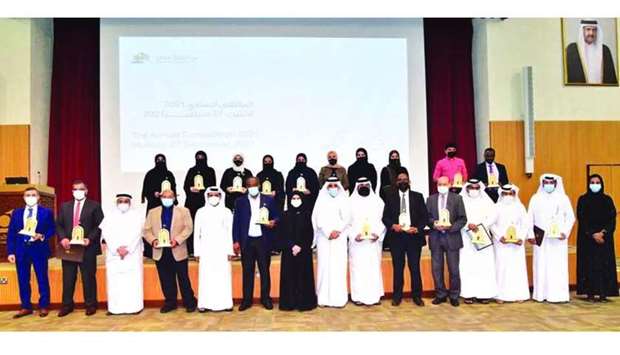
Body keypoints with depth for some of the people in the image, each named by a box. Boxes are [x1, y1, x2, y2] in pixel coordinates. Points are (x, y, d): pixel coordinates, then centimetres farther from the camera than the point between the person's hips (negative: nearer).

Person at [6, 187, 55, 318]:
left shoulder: (46, 212, 2)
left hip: (39, 249, -3)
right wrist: (10, 251, 0)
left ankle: (44, 306, 13)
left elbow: (52, 229, 2)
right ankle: (26, 307, 19)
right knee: (23, 280, 8)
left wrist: (42, 236, -18)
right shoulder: (16, 212, 10)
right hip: (21, 250, 3)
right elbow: (11, 233, 7)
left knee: (42, 279, 3)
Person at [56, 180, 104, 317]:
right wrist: (62, 238, -7)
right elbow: (58, 225, 11)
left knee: (88, 277, 3)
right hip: (69, 246, 3)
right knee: (68, 278, 9)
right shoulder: (65, 206, 14)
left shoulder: (94, 206, 2)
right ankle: (67, 305, 20)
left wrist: (90, 239, -16)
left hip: (87, 247, -3)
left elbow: (100, 226, -3)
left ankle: (90, 305, 13)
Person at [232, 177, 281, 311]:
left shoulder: (269, 200, 6)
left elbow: (277, 216, 9)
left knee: (264, 270, 6)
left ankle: (266, 298, 16)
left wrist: (273, 222, -15)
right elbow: (236, 222, 4)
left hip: (263, 240, 0)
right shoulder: (240, 201, 6)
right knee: (247, 271, 6)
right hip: (247, 241, 0)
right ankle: (247, 300, 14)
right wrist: (236, 241, -2)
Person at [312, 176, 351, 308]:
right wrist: (329, 232, -10)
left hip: (340, 238, 0)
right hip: (324, 238, 0)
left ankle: (338, 298, 1)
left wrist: (337, 231, -11)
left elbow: (347, 218, 1)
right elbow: (319, 219, 0)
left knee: (339, 266, -3)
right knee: (324, 265, -3)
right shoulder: (321, 200, 7)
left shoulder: (343, 200, 8)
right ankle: (324, 298, 1)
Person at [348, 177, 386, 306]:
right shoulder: (351, 201, 4)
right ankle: (358, 296, 5)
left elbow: (383, 220, 5)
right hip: (357, 242, -1)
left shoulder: (378, 201, 8)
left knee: (374, 267, 4)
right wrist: (354, 235, -13)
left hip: (373, 241, 2)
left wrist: (378, 234, -10)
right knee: (357, 268, -1)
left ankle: (375, 295, 11)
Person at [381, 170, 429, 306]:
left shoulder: (418, 196, 8)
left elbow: (425, 216, 4)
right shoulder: (390, 196, 9)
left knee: (415, 267, 3)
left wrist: (417, 228, -12)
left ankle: (417, 295, 14)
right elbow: (385, 217, 6)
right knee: (398, 268, 5)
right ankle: (397, 296, 15)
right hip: (397, 237, 0)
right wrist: (392, 225, -13)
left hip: (414, 236, 0)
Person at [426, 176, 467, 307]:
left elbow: (463, 219, -1)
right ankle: (440, 294, 20)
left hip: (451, 237, -2)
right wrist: (434, 224, -13)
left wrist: (451, 227, -15)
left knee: (454, 269, 3)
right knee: (436, 268, 6)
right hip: (435, 237, 2)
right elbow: (427, 217, 7)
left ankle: (454, 296, 18)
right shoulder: (431, 199, 9)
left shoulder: (457, 198, 3)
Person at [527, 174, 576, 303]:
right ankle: (541, 294, 5)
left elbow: (570, 217, 5)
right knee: (541, 266, 1)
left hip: (558, 239, -1)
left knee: (558, 266, -3)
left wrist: (565, 232, -9)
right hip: (540, 239, 1)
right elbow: (530, 218, 7)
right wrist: (531, 235, -2)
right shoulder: (535, 198, 8)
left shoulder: (563, 198, 6)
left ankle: (558, 294, 1)